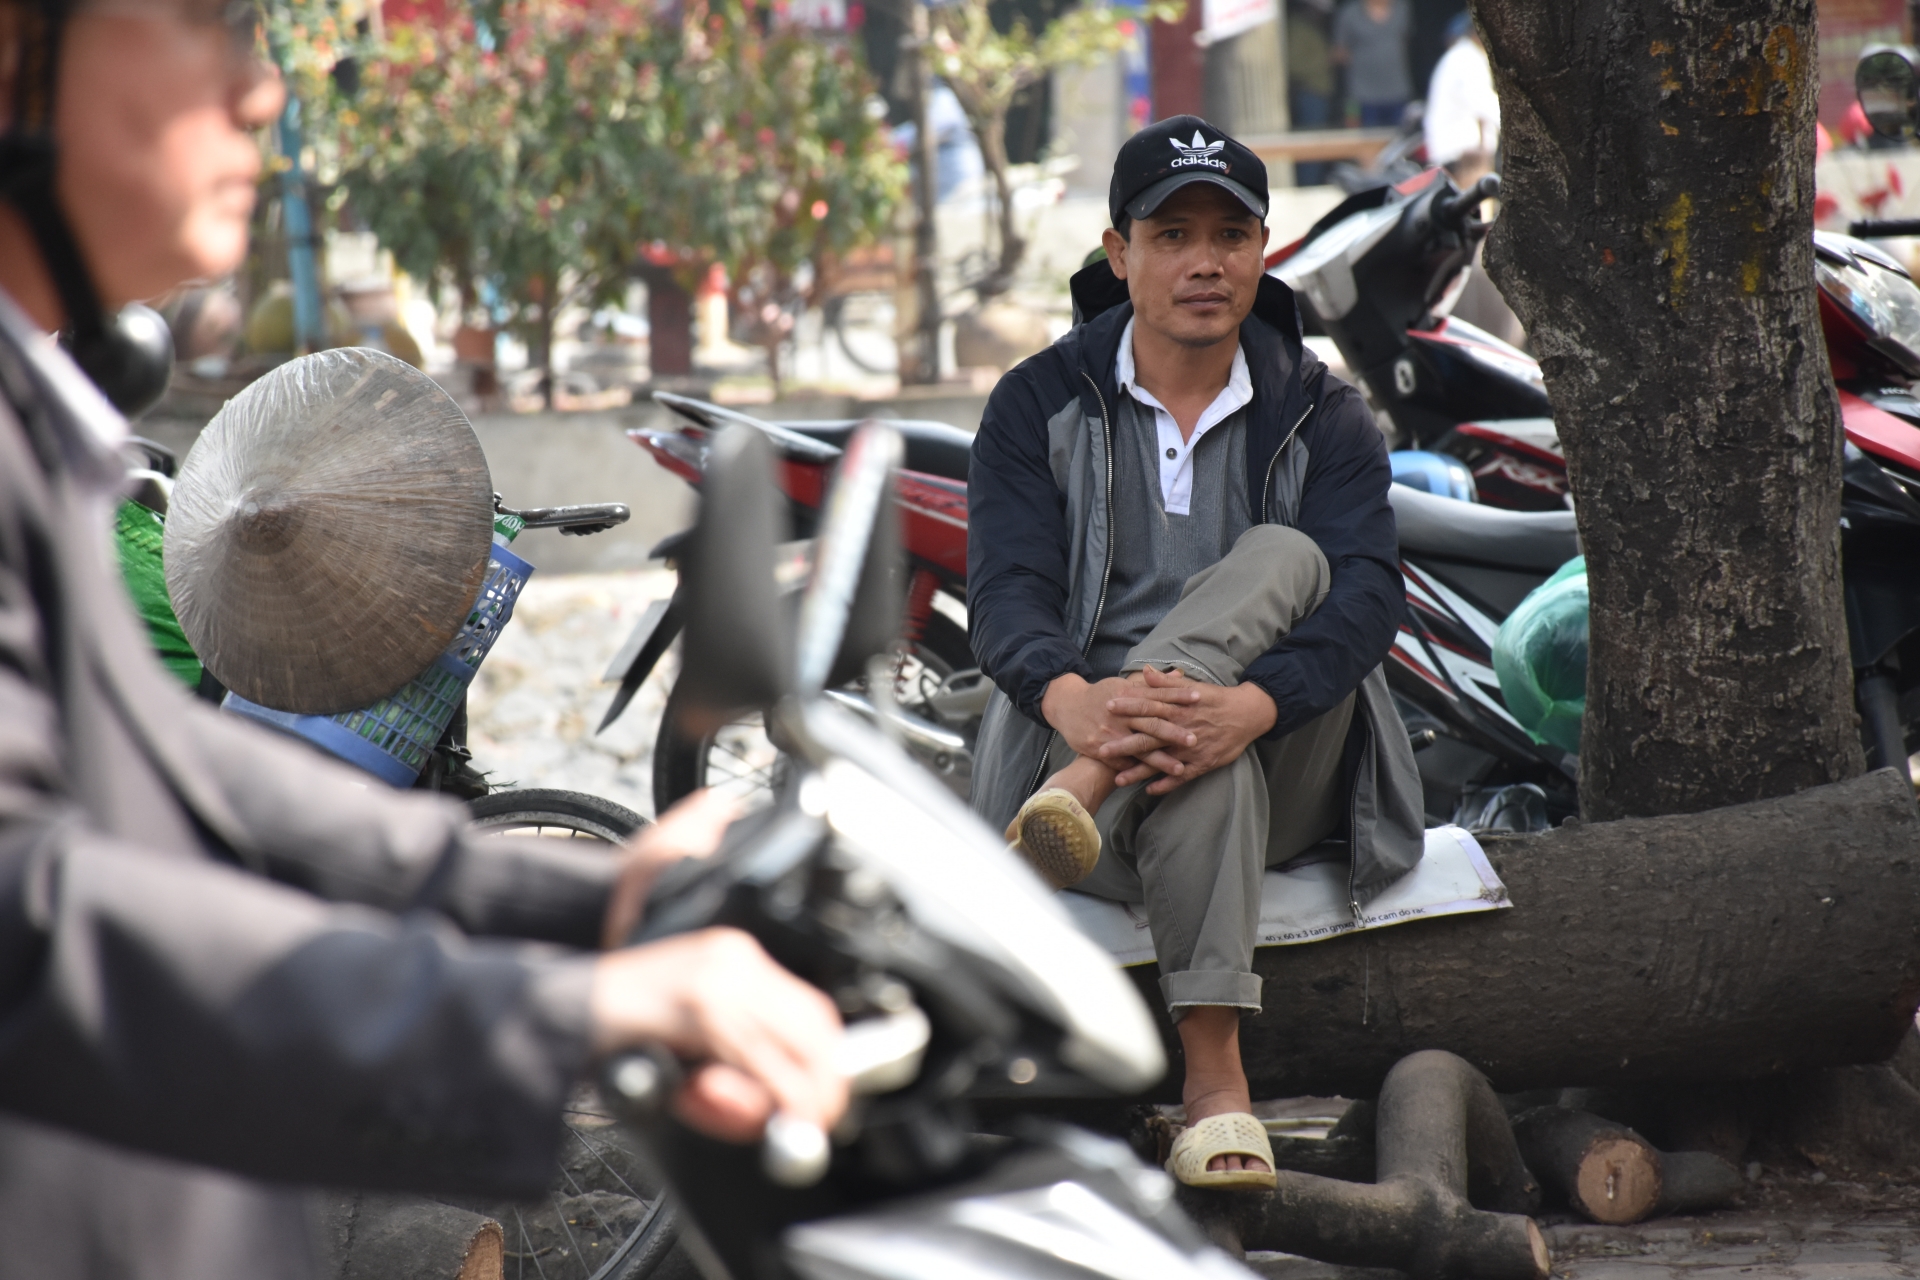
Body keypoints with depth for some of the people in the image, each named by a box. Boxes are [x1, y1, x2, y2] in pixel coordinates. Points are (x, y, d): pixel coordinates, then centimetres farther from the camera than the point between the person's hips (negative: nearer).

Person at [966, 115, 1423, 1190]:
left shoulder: (1322, 417, 6)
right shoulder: (1041, 406, 7)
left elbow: (1366, 596, -12)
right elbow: (1007, 589, -9)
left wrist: (1250, 706, -36)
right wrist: (1071, 697, -36)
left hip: (1286, 770, 1)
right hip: (1086, 733, -1)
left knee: (1281, 558, -27)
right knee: (1195, 760, -38)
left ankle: (1086, 787, -42)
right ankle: (1215, 1079, -47)